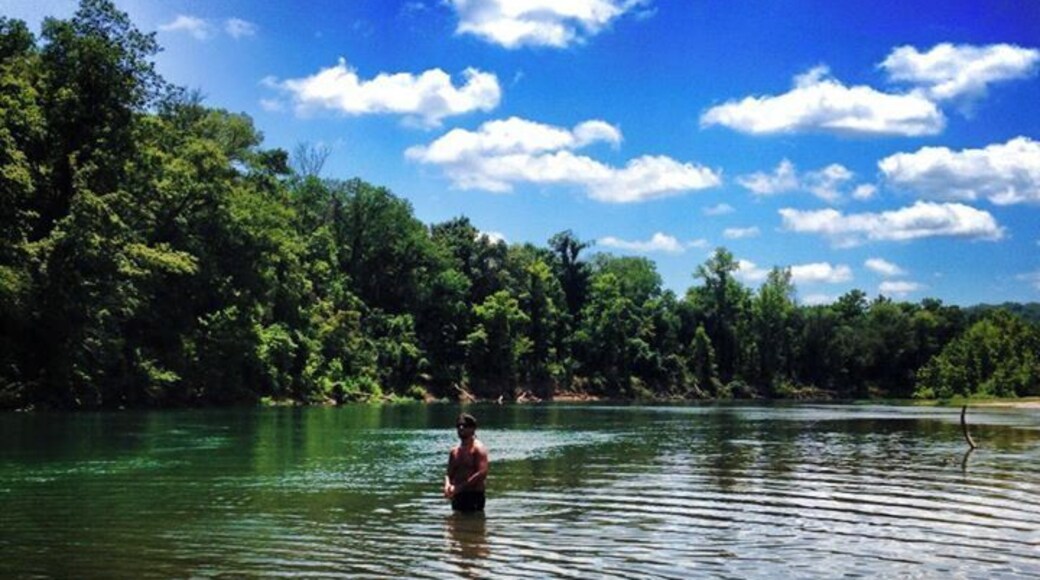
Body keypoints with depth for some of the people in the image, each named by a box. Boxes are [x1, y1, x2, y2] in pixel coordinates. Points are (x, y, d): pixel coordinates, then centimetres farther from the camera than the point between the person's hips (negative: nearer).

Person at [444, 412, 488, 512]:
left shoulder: (478, 448, -6)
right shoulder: (454, 451, 15)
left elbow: (482, 473, -18)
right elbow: (449, 474, 17)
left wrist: (458, 487, -19)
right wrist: (448, 485, -9)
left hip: (474, 496, -7)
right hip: (457, 496, 7)